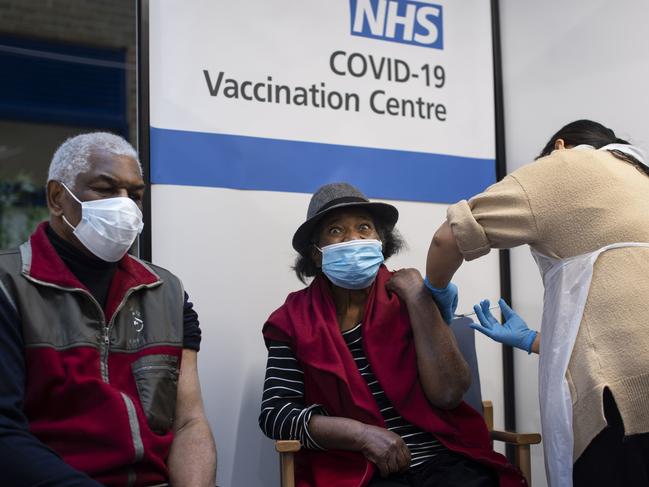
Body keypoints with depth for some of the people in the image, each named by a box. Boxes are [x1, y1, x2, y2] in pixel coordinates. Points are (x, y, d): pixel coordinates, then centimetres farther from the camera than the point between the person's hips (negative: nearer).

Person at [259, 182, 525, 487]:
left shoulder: (407, 298, 6)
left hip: (444, 459, 1)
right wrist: (363, 434, -14)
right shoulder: (294, 320, 3)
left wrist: (417, 296, -6)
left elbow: (448, 393, -5)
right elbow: (274, 413, -3)